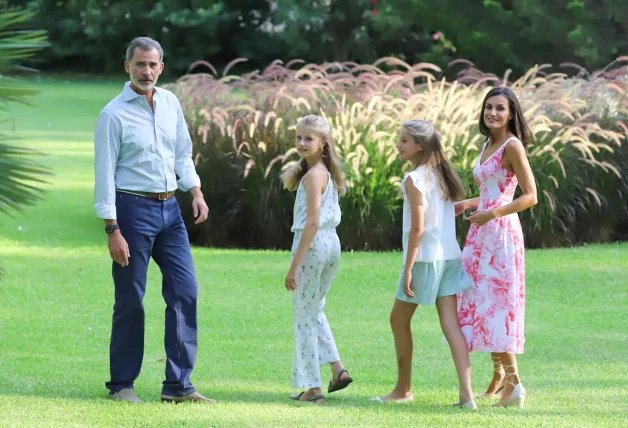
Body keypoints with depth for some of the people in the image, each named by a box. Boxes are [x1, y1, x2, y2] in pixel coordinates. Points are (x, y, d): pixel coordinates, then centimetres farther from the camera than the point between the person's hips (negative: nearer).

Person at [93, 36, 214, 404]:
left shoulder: (170, 103, 9)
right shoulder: (114, 115, -9)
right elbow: (105, 174, -10)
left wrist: (196, 191, 3)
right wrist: (113, 230, -15)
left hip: (170, 208, 6)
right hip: (133, 208, -6)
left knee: (185, 290, 0)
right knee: (131, 300, -2)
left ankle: (178, 384, 4)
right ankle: (122, 385, 10)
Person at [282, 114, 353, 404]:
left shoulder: (313, 175, -16)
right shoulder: (329, 173, 12)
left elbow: (312, 222, -21)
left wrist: (294, 266, -21)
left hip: (312, 245, -9)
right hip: (331, 244, 9)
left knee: (304, 316, 1)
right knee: (315, 310, 24)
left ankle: (312, 387, 4)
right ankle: (337, 368, 17)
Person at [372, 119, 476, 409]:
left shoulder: (414, 179, -14)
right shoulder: (443, 173, 10)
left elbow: (417, 228, -17)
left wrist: (408, 269, -15)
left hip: (424, 258, -7)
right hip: (450, 256, 7)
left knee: (399, 320, 10)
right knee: (450, 323, 0)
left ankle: (403, 389, 19)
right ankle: (466, 393, -11)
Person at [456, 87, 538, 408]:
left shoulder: (512, 146, -11)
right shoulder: (487, 145, 15)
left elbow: (530, 196, -15)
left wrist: (491, 214, -21)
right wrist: (468, 204, 9)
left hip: (501, 231, -9)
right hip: (481, 234, 9)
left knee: (497, 300, -8)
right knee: (479, 300, 9)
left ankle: (513, 381, -5)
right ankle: (499, 374, 17)